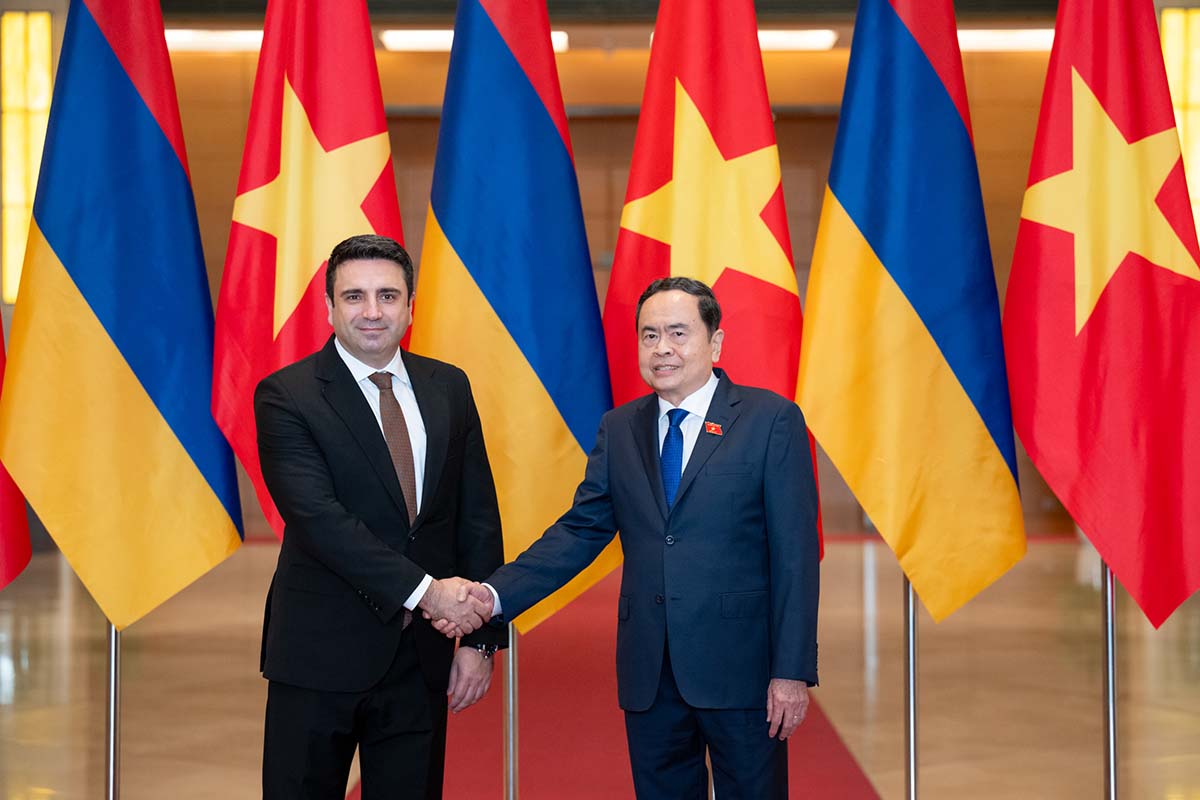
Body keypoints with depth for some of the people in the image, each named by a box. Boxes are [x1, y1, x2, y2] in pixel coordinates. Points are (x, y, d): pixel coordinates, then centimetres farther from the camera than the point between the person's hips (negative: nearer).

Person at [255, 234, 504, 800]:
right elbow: (317, 517, -19)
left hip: (423, 654, 4)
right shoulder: (286, 397, -8)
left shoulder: (448, 388, 7)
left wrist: (480, 638, 1)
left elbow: (477, 517, 7)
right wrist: (422, 589, -24)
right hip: (321, 654, -4)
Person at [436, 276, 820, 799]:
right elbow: (581, 530, 5)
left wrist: (792, 671, -11)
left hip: (740, 667, -4)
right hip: (649, 674, 4)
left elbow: (794, 554, -7)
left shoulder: (772, 419, -4)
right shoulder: (620, 429, 9)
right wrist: (495, 595, -9)